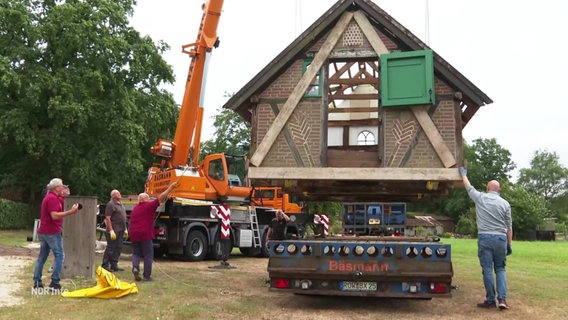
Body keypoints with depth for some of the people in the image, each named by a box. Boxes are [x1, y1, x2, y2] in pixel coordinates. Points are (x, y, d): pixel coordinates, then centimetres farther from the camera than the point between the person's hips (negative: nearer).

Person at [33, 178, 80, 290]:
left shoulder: (49, 197, 17)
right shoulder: (53, 198, -16)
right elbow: (54, 216, -24)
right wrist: (71, 211, -25)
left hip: (43, 232, 10)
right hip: (52, 232, -10)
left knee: (42, 257, 11)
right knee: (60, 256, -5)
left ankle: (37, 282, 13)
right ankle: (54, 283, -6)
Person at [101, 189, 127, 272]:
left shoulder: (120, 204, 17)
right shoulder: (111, 204, -10)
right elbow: (107, 218, -15)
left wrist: (125, 229, 18)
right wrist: (111, 230, -20)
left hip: (121, 231, 8)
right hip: (114, 230, -8)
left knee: (118, 248, 9)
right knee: (110, 248, -3)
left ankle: (114, 265, 16)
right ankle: (105, 265, 6)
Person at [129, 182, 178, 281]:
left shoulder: (134, 209, 18)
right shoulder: (149, 206, -3)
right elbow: (161, 198, -6)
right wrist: (171, 188, -5)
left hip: (134, 235, 6)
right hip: (145, 235, -6)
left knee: (136, 253, 17)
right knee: (148, 255, 2)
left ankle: (135, 267, -9)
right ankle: (147, 276, 2)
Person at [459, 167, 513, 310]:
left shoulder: (480, 198, 2)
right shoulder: (505, 203, 5)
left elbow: (468, 187, 21)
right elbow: (509, 227, 7)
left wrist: (463, 174, 37)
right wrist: (509, 244, 13)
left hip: (485, 238, -2)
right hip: (501, 238, 2)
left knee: (487, 270, 2)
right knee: (500, 269, 11)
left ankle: (491, 300, 5)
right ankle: (502, 299, 1)